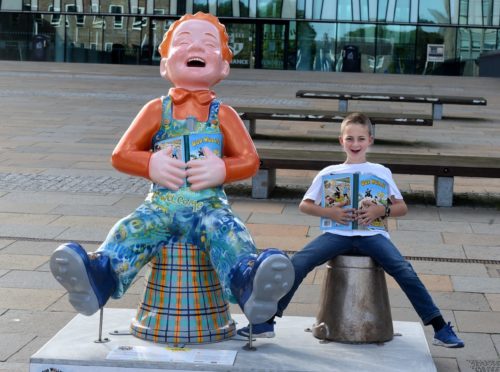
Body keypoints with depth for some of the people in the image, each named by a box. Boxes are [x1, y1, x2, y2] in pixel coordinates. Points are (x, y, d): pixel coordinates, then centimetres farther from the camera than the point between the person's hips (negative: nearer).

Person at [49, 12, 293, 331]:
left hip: (209, 206, -1)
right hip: (161, 205, 2)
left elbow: (250, 160, 8)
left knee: (227, 231, -32)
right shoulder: (158, 109, 11)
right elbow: (121, 155, 11)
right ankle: (100, 275, -48)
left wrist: (222, 170, -12)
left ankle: (247, 281, -58)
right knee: (130, 230, -27)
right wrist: (151, 165, -9)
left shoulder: (222, 114, 9)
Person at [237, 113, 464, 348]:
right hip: (338, 233, 1)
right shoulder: (329, 173, 16)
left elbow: (402, 208, 11)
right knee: (298, 263, -23)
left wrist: (382, 210, -11)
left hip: (372, 234, -1)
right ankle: (266, 321, -17)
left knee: (404, 271, -25)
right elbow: (304, 205, 13)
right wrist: (329, 212, -6)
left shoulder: (381, 172, 15)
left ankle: (440, 329, -20)